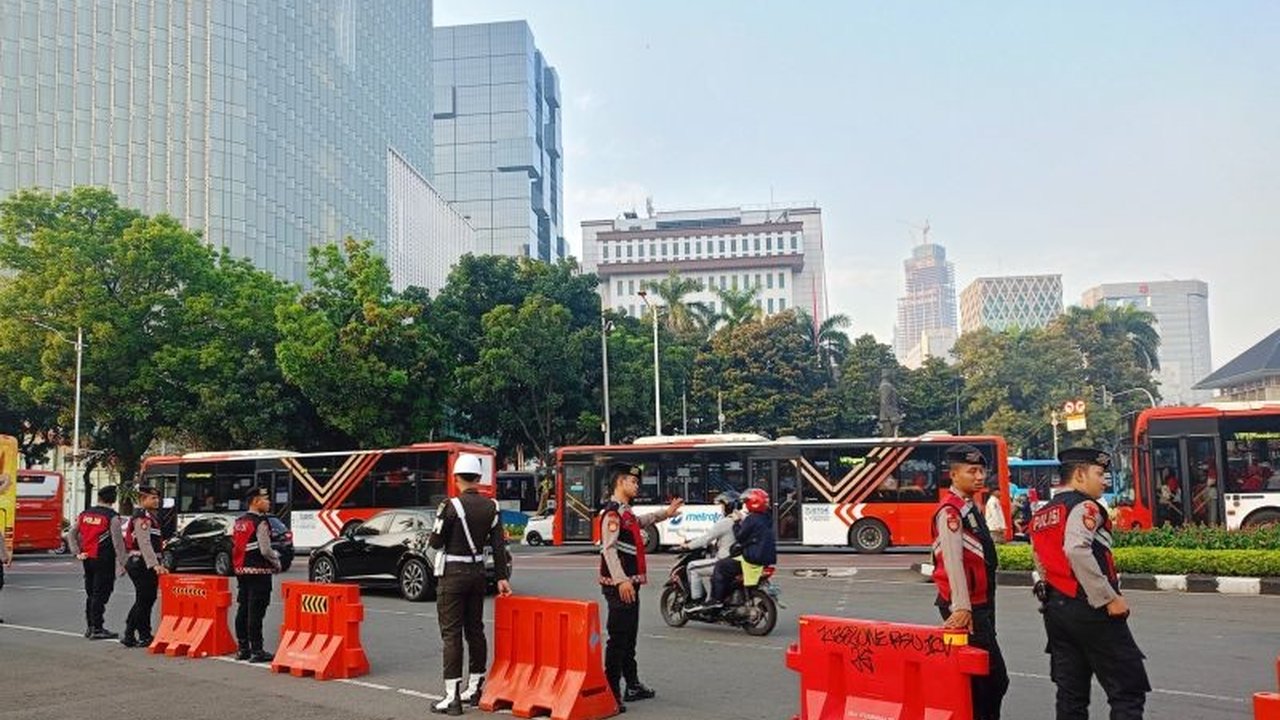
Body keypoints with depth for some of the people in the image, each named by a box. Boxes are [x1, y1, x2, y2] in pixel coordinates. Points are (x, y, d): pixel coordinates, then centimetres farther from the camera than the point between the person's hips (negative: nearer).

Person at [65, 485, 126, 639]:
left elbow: (71, 535, 12)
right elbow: (118, 542, -14)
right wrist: (121, 564, -10)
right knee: (100, 595, -2)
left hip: (88, 559, 6)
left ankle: (89, 627, 23)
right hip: (104, 561, -6)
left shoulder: (85, 514, 8)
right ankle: (97, 629, -1)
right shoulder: (112, 517, -12)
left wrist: (77, 553, 11)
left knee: (91, 594, 16)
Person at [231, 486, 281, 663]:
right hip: (258, 571, -9)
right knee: (256, 612, -7)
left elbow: (237, 547, 17)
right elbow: (265, 550, -17)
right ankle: (257, 651, -5)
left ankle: (242, 649, 19)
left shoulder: (238, 522, 13)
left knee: (243, 609, 12)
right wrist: (277, 563, -1)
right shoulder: (260, 523, -14)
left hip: (241, 570, 9)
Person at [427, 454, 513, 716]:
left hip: (453, 575, -6)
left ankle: (452, 697, -3)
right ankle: (476, 688, 25)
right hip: (478, 572, 6)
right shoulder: (491, 506, 1)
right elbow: (499, 545, 1)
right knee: (475, 630, 16)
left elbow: (435, 542, -11)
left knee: (451, 634, -3)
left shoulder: (451, 506, -15)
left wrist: (435, 533, 11)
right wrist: (503, 577, 4)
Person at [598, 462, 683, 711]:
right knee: (617, 639, -9)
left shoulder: (626, 511, 17)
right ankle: (611, 693, -6)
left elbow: (641, 521, 42)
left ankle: (633, 686, 28)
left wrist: (665, 513, 40)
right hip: (619, 585, -10)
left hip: (630, 583, 10)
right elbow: (609, 549, -24)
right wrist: (621, 581, -30)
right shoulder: (612, 511, -14)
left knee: (630, 637, 18)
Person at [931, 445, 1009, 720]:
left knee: (982, 680, 16)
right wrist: (962, 608, -32)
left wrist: (984, 607, 20)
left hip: (981, 605, 10)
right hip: (968, 609, -10)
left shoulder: (971, 508, 15)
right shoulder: (950, 511, -15)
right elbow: (953, 561, -25)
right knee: (994, 678, -9)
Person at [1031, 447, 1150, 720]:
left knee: (1071, 695, 11)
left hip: (1054, 608, 8)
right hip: (1089, 610, -8)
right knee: (1129, 690, -2)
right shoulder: (1084, 507, -9)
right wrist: (1110, 598, -22)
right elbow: (1077, 551, -26)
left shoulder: (1041, 516, 18)